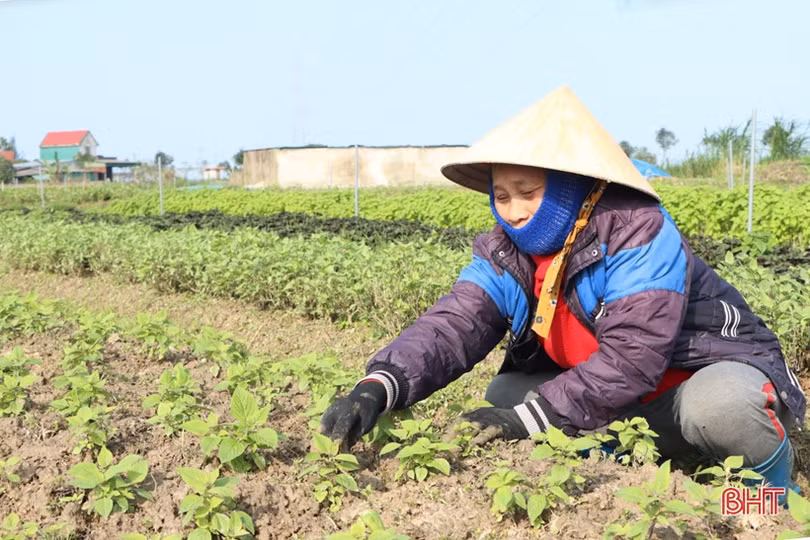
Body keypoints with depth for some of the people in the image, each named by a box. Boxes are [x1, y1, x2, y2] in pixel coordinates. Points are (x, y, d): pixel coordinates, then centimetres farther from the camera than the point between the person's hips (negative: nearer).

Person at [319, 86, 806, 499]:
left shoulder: (638, 232, -28)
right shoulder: (505, 254, -9)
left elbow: (632, 355, -36)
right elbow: (453, 325, -23)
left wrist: (533, 416, -39)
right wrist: (379, 386, -41)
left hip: (716, 374, -6)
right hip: (619, 403, 6)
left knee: (720, 408, -39)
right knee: (504, 394, -8)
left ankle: (769, 485, -3)